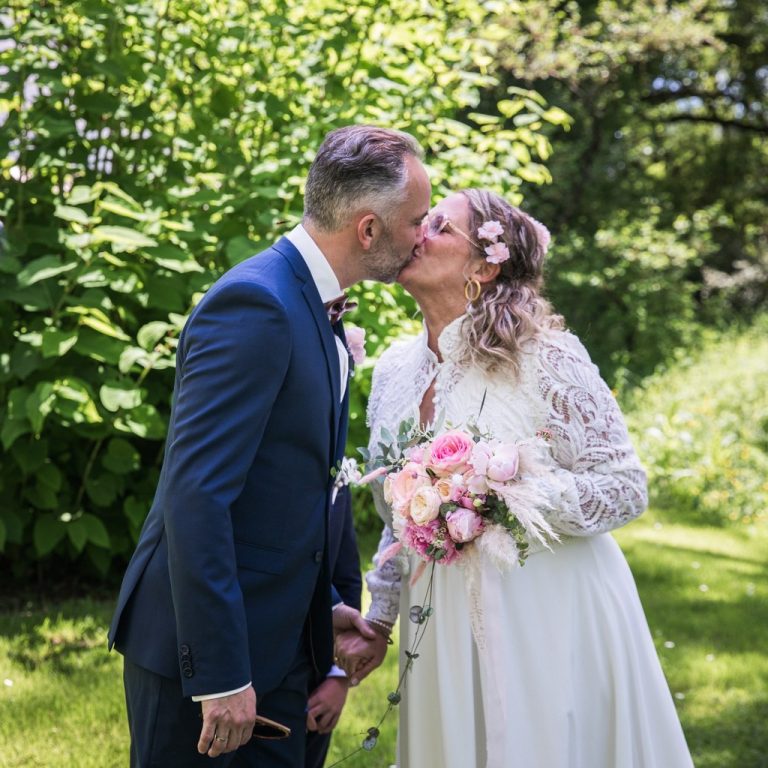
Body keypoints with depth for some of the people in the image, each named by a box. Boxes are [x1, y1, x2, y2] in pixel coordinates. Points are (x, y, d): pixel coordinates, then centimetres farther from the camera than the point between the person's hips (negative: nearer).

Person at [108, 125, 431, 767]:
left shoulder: (314, 306, 10)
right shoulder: (255, 305, -20)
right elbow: (196, 496, -26)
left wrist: (321, 606, 15)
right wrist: (221, 675, -25)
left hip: (279, 641, 9)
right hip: (198, 644, -9)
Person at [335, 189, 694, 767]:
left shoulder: (546, 356, -12)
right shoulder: (395, 370, 5)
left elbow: (625, 487, -10)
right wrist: (379, 621, 13)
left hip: (550, 625, -5)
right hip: (445, 630, 5)